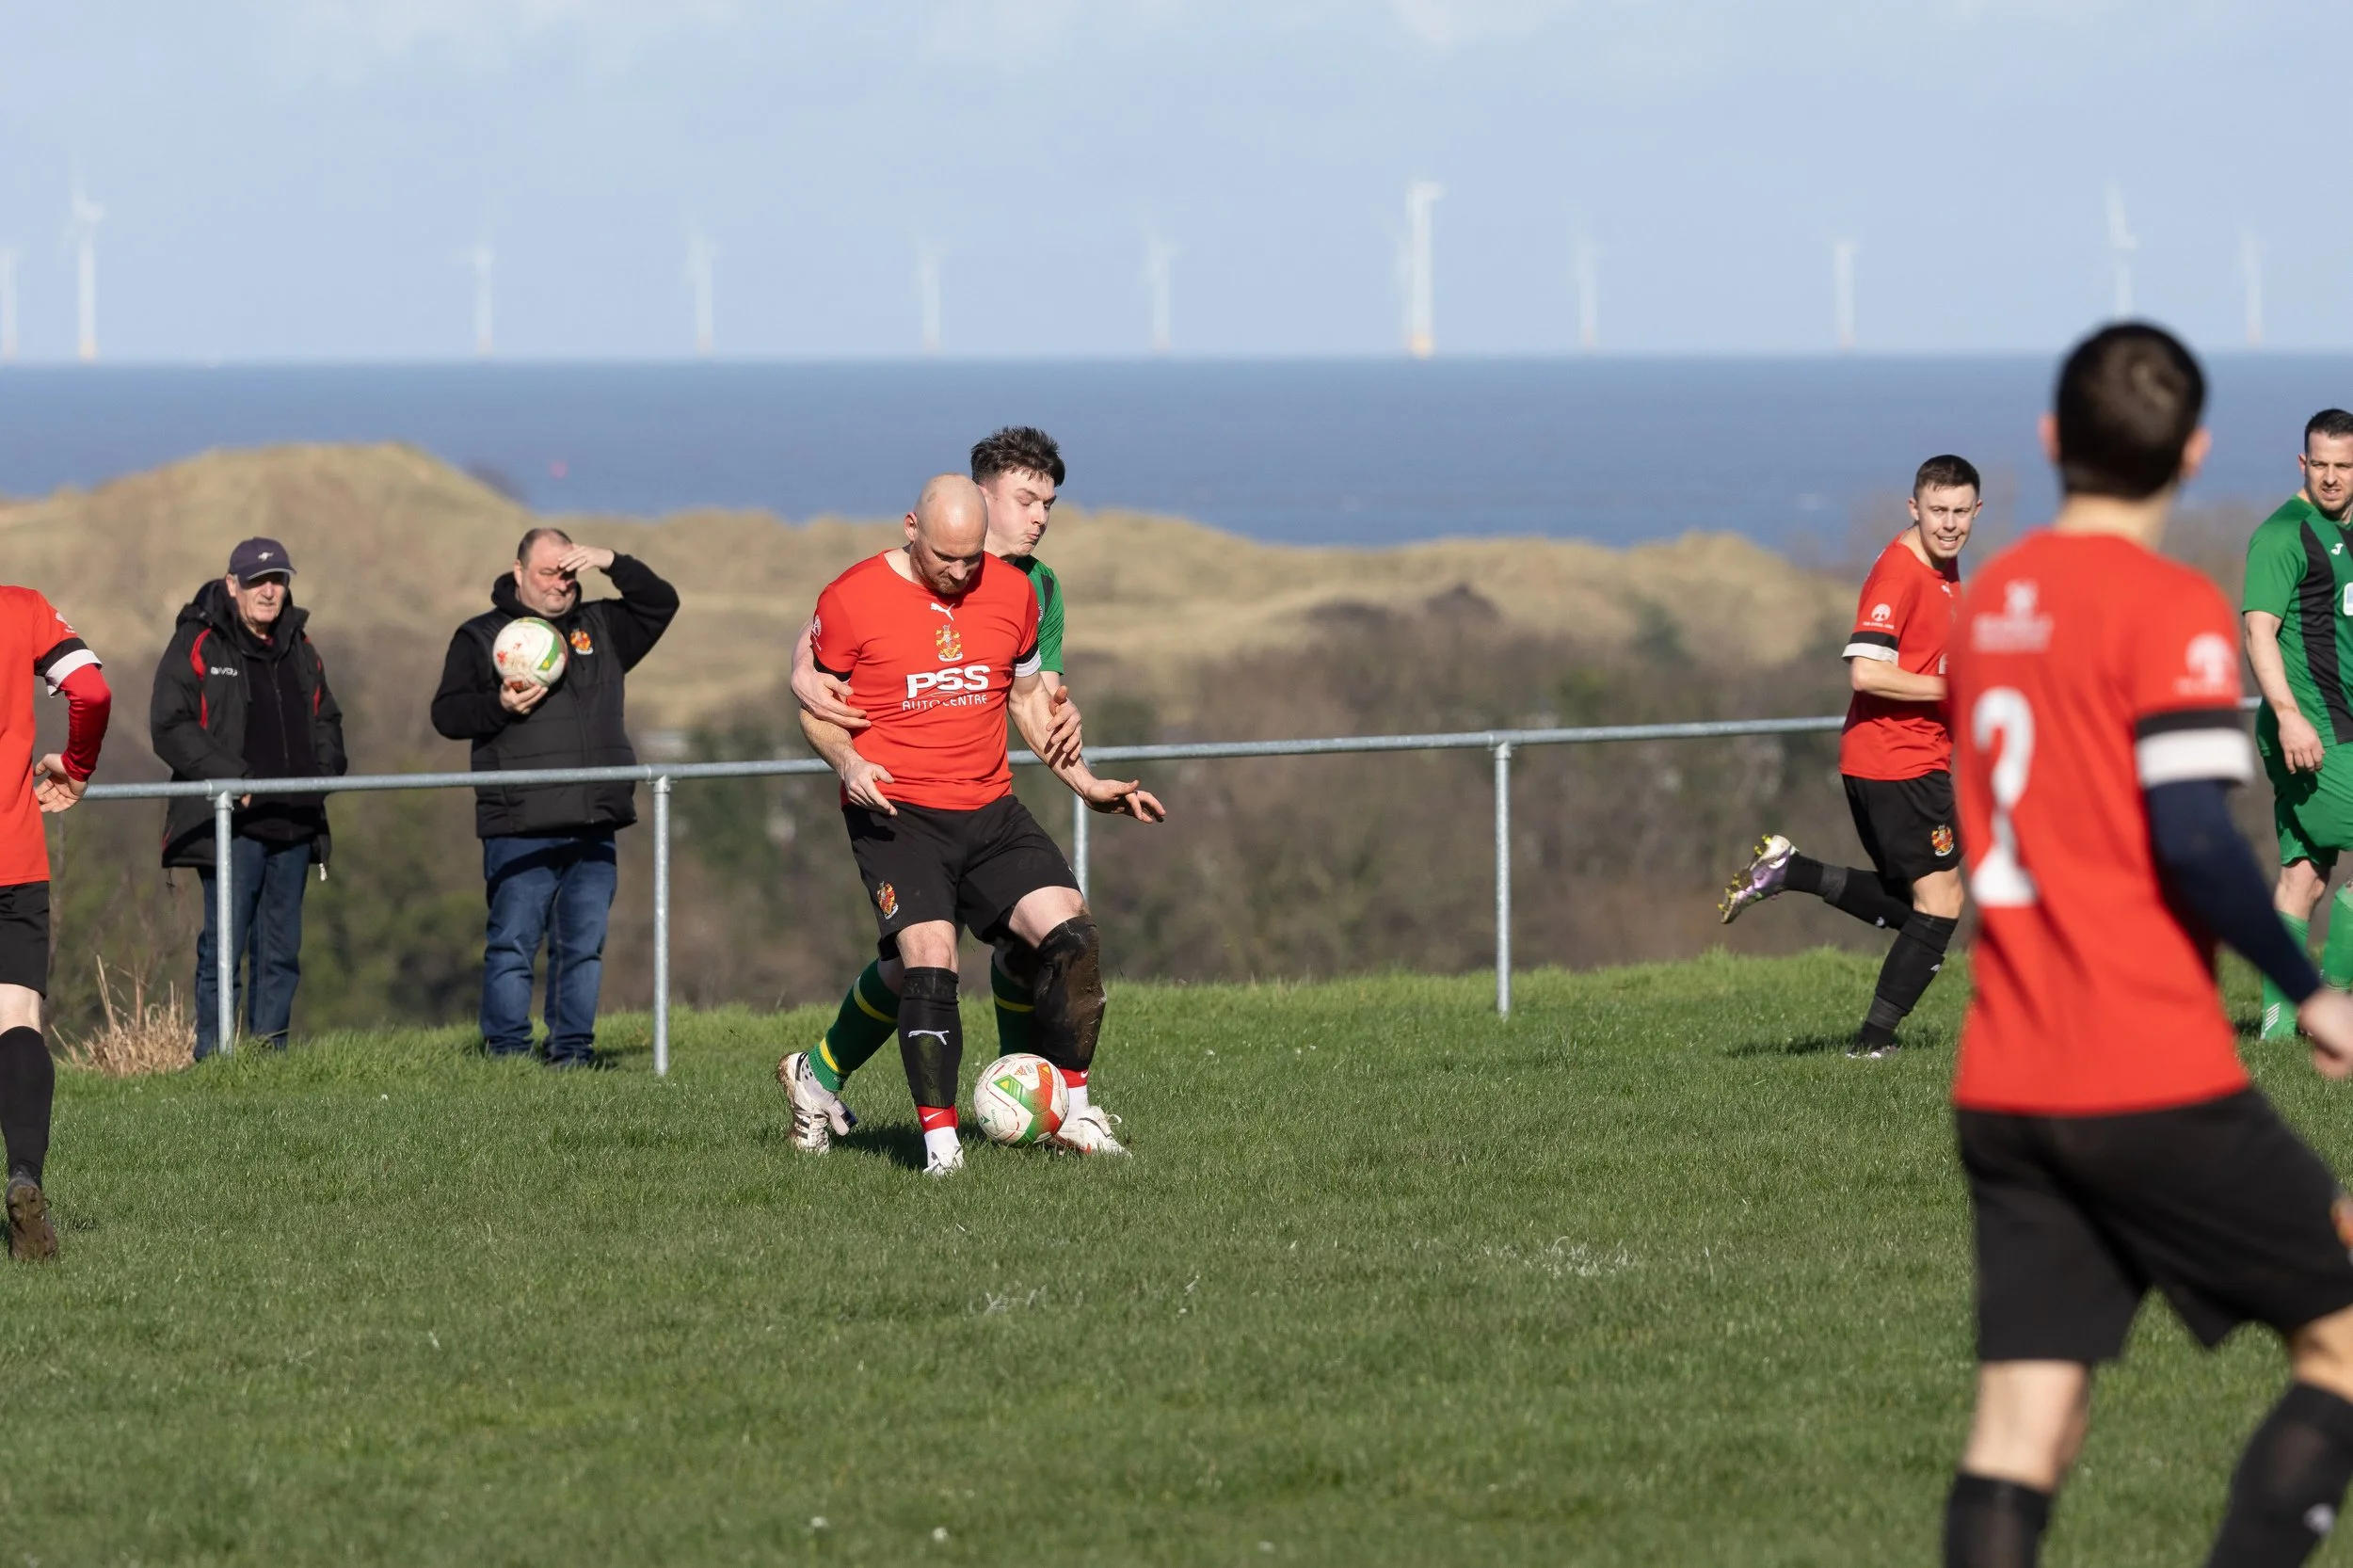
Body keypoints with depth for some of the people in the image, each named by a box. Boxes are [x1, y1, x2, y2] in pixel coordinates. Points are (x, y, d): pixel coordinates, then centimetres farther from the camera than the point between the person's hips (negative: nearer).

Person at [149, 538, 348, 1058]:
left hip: (293, 823, 6)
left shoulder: (299, 649, 17)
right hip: (230, 824, -6)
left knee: (281, 952, 9)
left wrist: (326, 770, 8)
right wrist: (232, 778, -16)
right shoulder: (197, 646, -3)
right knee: (225, 948, -9)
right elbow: (170, 728, -10)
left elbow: (326, 719, 28)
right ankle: (213, 1060, -6)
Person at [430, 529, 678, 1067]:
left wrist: (612, 564, 2)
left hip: (593, 828, 4)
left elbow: (661, 603, 16)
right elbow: (447, 713, 1)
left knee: (584, 946, 4)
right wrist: (500, 705, -17)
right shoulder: (480, 636, 7)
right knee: (513, 945, -6)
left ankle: (573, 1051, 9)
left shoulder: (601, 628, 19)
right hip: (519, 828, -4)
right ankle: (506, 1053, -3)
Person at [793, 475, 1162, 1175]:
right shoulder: (851, 600, -7)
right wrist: (847, 761, -16)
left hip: (991, 810, 4)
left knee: (1071, 933, -10)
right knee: (929, 959, -20)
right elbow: (815, 705, 4)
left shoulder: (1013, 591, 5)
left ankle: (1070, 1108, 5)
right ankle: (939, 1137, -13)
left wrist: (1085, 784, 13)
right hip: (896, 814, -4)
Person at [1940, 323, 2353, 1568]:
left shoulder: (1985, 605, 13)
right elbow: (2194, 840, -19)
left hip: (2001, 1091, 7)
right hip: (2153, 1082, -7)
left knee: (2023, 1429, 2)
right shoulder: (2171, 611, -9)